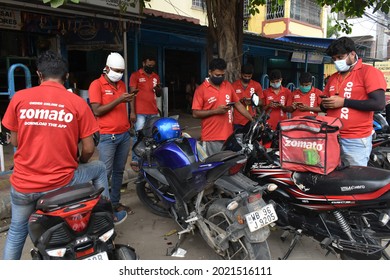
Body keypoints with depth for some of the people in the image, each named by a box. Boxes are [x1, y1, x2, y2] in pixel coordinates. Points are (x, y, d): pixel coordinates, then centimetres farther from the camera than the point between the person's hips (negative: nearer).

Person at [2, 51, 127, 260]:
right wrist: (79, 164, 17)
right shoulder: (77, 103, -7)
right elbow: (88, 149, -6)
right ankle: (110, 215, 35)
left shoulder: (19, 98, -3)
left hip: (23, 184, 2)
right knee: (99, 168, 25)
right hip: (61, 181, -2)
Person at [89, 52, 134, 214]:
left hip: (124, 134, 7)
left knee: (119, 171, 12)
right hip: (107, 137, -7)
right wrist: (118, 100, -19)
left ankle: (115, 202, 23)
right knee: (106, 173, -3)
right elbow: (97, 111, -15)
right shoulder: (96, 84, -6)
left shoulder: (122, 84, 14)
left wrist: (127, 101, 8)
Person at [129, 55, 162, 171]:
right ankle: (135, 161, 5)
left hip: (153, 112, 5)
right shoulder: (135, 75, -1)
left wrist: (158, 89, -3)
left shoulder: (156, 76, 15)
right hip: (140, 112, -5)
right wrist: (132, 112, -11)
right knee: (138, 136, -3)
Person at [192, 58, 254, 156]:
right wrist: (216, 111, -15)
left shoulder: (228, 85, 11)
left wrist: (252, 120, 10)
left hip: (228, 135, 5)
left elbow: (238, 104, 17)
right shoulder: (201, 89, -5)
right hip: (211, 138, -4)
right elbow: (195, 113, -8)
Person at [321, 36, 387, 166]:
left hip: (356, 140, -6)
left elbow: (379, 104, -15)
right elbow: (323, 106, 24)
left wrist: (344, 102, -16)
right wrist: (326, 104, 0)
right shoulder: (333, 78, 16)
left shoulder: (369, 72, -4)